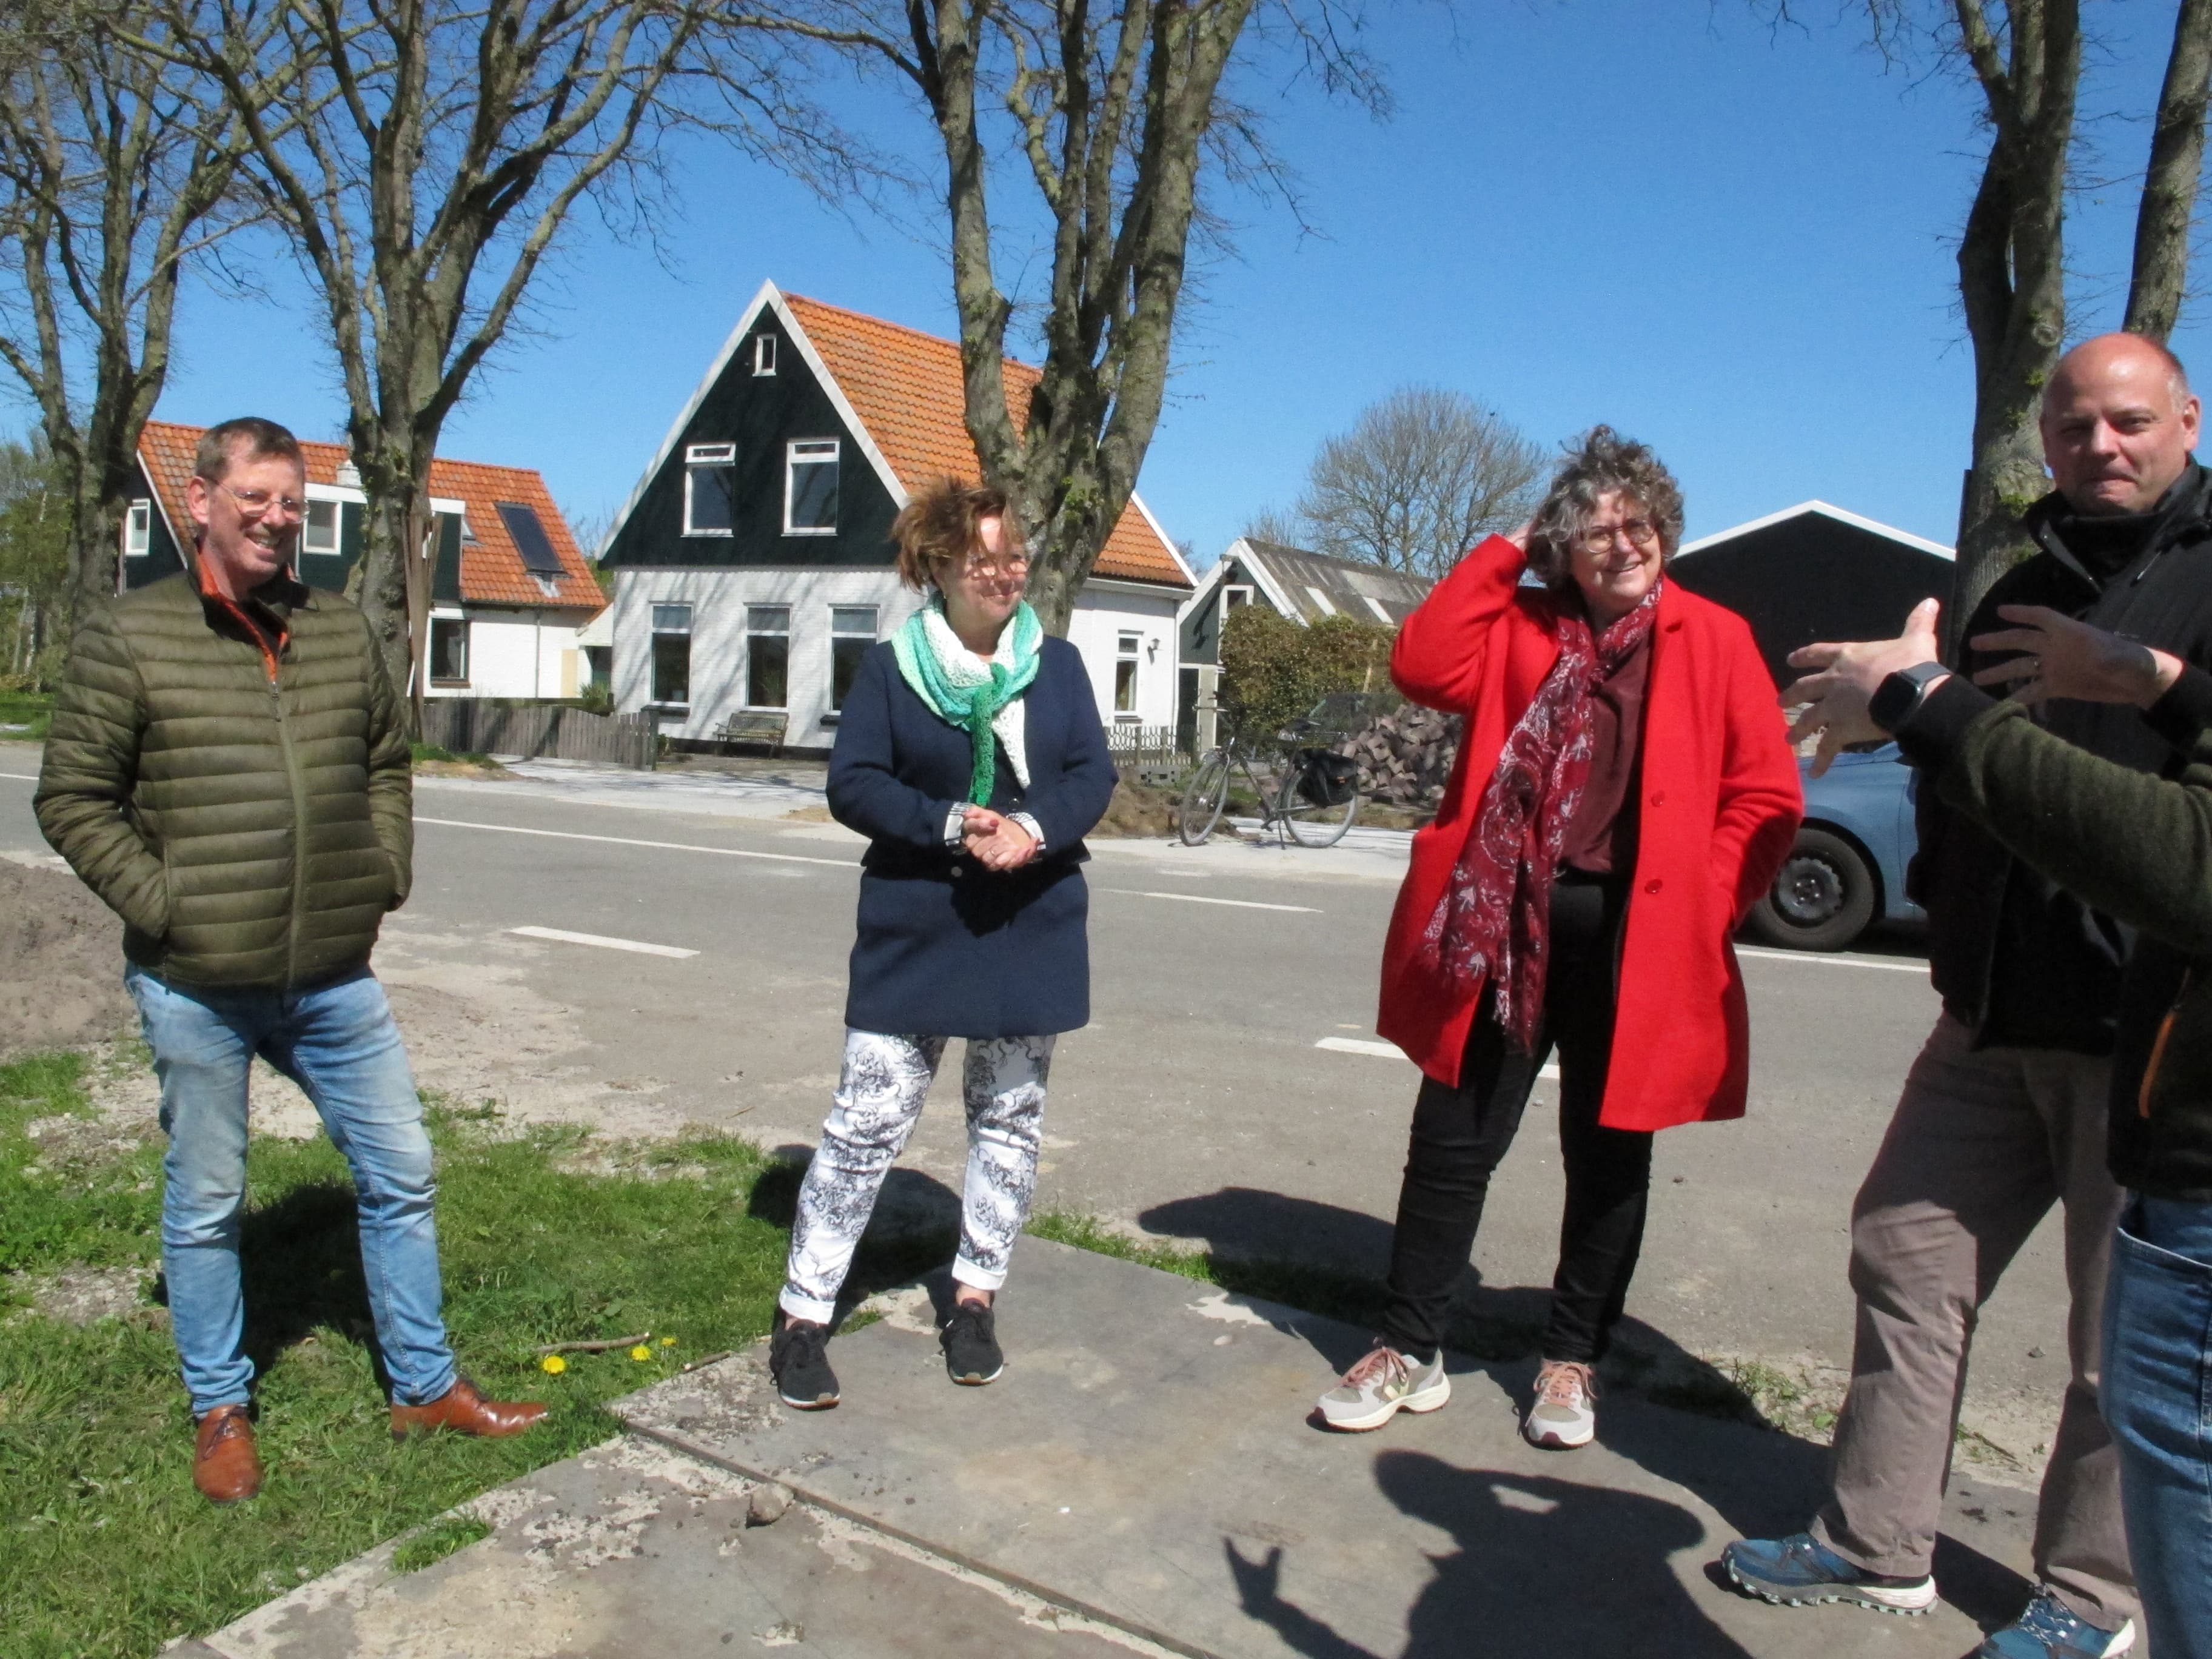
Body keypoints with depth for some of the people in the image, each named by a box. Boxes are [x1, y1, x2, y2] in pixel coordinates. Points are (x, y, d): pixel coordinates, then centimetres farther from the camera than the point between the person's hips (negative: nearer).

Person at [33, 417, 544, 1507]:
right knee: (207, 1205, 11)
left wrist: (382, 879, 7)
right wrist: (163, 907, -11)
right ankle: (220, 1412, 31)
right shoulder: (128, 638, -5)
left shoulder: (342, 632, 7)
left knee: (399, 1174, 10)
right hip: (196, 987, -4)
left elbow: (387, 765, 18)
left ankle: (425, 1387, 27)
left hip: (334, 978, 4)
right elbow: (73, 801, -4)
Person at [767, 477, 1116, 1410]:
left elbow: (1094, 774, 0)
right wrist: (950, 826, -20)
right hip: (914, 927, -3)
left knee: (1009, 1116, 12)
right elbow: (852, 783, -6)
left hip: (1032, 929, 3)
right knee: (868, 1121, -3)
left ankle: (975, 1298, 28)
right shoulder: (891, 667, -2)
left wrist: (1036, 828, -20)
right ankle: (803, 1315, 10)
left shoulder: (1057, 664, 4)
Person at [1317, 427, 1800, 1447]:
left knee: (1607, 1155, 12)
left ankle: (1572, 1363, 29)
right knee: (1453, 1139, 6)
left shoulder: (1715, 641, 3)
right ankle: (1411, 1350, 20)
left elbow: (1766, 799, 0)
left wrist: (1700, 907, -11)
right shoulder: (1522, 627, 8)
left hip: (1636, 937, -1)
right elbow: (1423, 667, -9)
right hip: (1507, 922, 1)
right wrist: (1504, 555, -3)